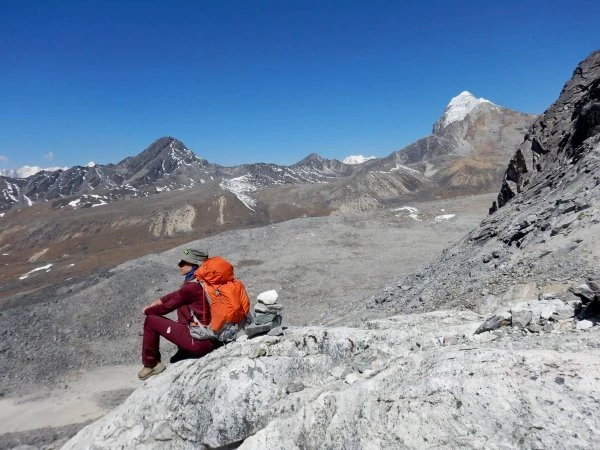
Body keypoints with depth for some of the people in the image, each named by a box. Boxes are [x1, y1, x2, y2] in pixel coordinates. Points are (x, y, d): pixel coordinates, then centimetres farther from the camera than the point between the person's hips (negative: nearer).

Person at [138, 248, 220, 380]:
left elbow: (167, 307, -5)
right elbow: (177, 294, 21)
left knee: (150, 321, 4)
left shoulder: (192, 286, -18)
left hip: (199, 342, -8)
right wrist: (159, 301, 16)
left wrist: (147, 311, 12)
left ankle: (150, 365, 19)